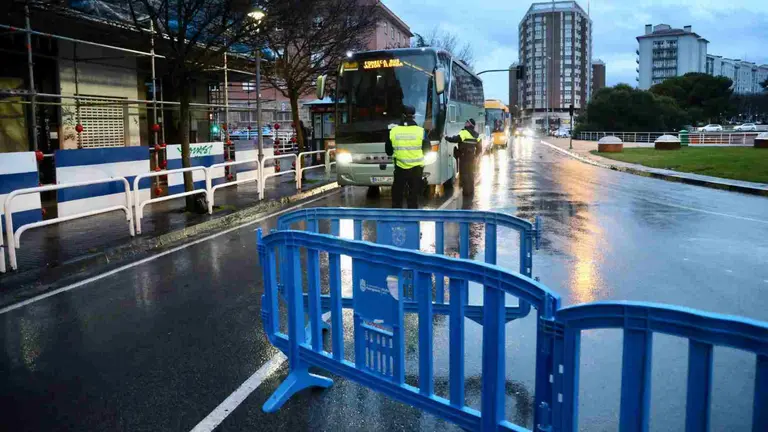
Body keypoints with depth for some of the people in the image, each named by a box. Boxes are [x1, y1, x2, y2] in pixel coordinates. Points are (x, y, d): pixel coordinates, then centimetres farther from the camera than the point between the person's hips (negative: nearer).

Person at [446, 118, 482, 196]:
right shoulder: (476, 135, 11)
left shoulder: (464, 132, -14)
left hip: (464, 157, -8)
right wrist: (475, 155, 26)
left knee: (464, 173, -2)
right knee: (470, 174, 17)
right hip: (472, 157, 8)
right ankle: (471, 190, 24)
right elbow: (479, 148, 15)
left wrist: (447, 138, -16)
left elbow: (457, 139, -27)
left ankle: (466, 190, -2)